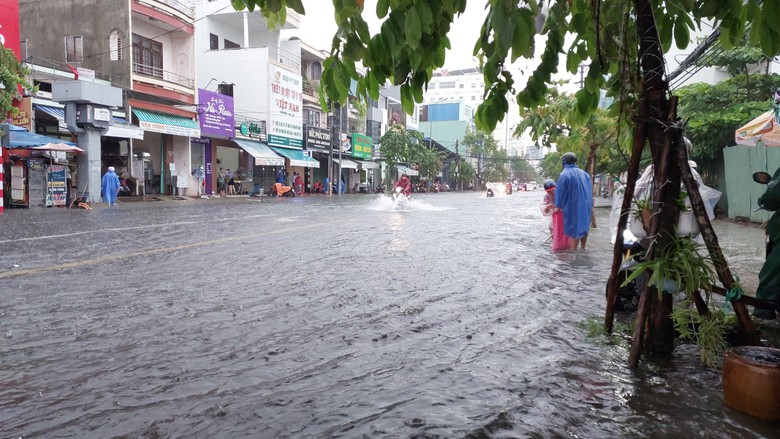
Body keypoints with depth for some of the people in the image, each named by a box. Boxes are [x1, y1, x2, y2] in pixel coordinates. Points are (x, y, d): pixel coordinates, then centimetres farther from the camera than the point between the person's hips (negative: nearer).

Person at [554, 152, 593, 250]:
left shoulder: (564, 174, -13)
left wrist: (558, 206, -5)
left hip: (572, 207, -6)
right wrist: (590, 205, 18)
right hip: (585, 206, 6)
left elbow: (560, 191, -13)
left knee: (574, 230, -1)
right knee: (584, 227, 18)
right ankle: (583, 249, 27)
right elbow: (590, 189, 11)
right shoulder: (584, 173, 7)